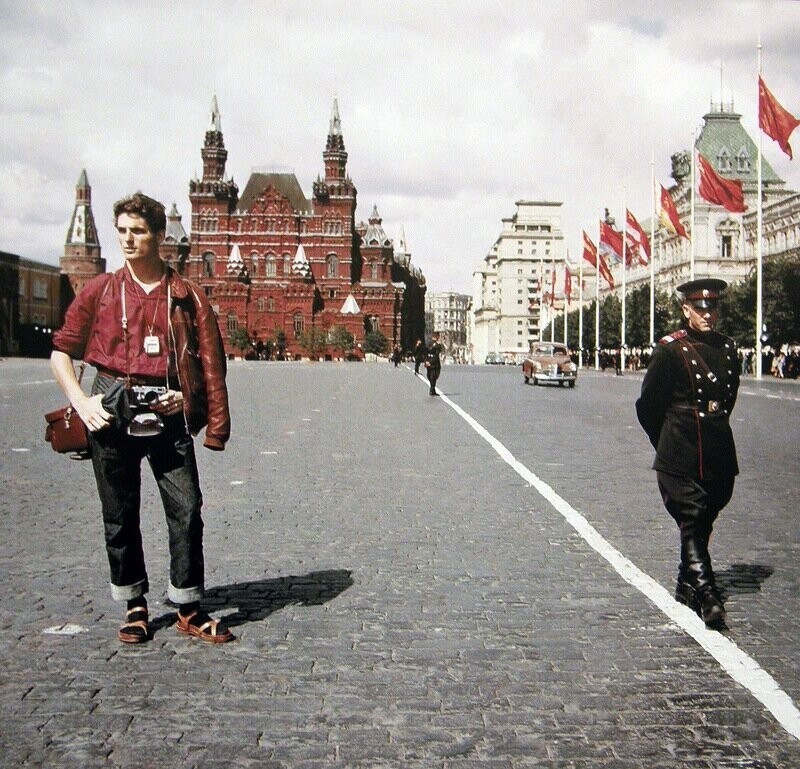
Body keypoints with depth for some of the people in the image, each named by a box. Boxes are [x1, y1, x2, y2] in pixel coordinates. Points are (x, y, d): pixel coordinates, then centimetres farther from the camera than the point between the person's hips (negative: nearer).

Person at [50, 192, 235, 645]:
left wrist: (202, 409, -8)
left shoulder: (187, 297, 6)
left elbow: (212, 362, 5)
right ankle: (135, 606, 24)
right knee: (120, 516, 8)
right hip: (113, 414, 1)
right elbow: (62, 352, 10)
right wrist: (81, 401, -3)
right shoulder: (100, 292, 8)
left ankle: (190, 610, 10)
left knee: (187, 510, -3)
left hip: (167, 415, -1)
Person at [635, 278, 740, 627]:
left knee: (703, 522, 15)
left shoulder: (728, 348, 8)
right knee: (692, 523, -8)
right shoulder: (670, 349, -9)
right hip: (681, 459, -6)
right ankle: (707, 596, -9)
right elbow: (647, 406, -2)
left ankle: (686, 585, 30)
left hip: (719, 456, 6)